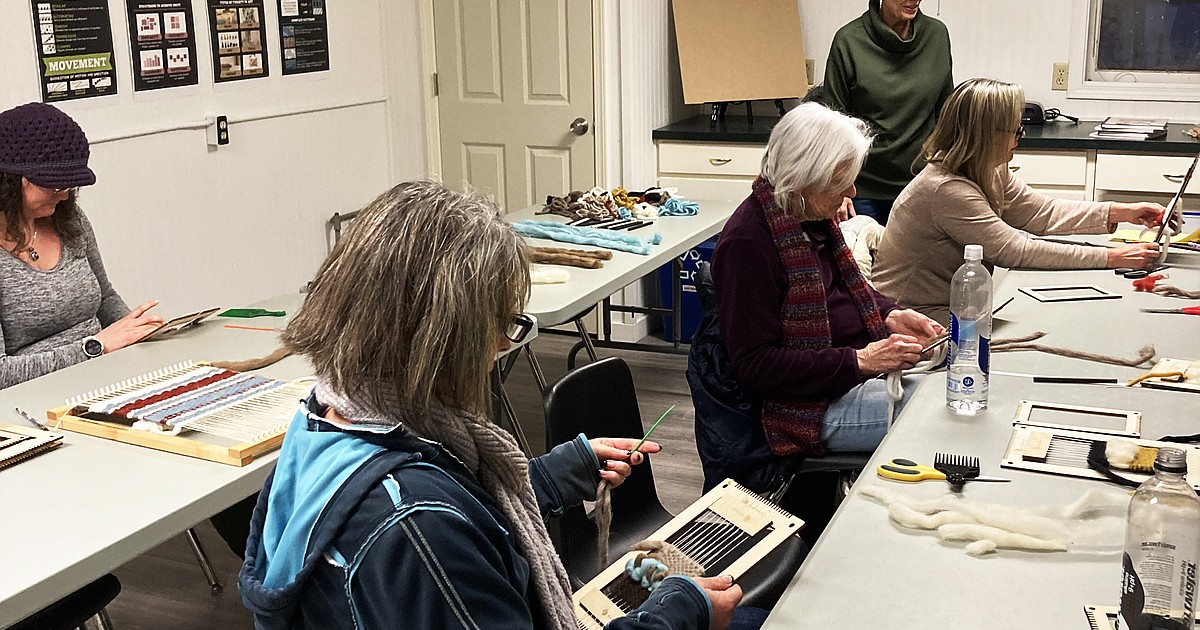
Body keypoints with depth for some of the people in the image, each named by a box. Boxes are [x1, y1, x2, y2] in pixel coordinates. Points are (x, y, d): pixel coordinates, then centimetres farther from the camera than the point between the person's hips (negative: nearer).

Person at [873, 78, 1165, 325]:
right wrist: (1111, 257, -23)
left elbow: (1042, 212, 10)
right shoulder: (946, 189, -27)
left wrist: (1123, 212, 1)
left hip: (954, 304, 9)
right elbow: (1018, 252, -27)